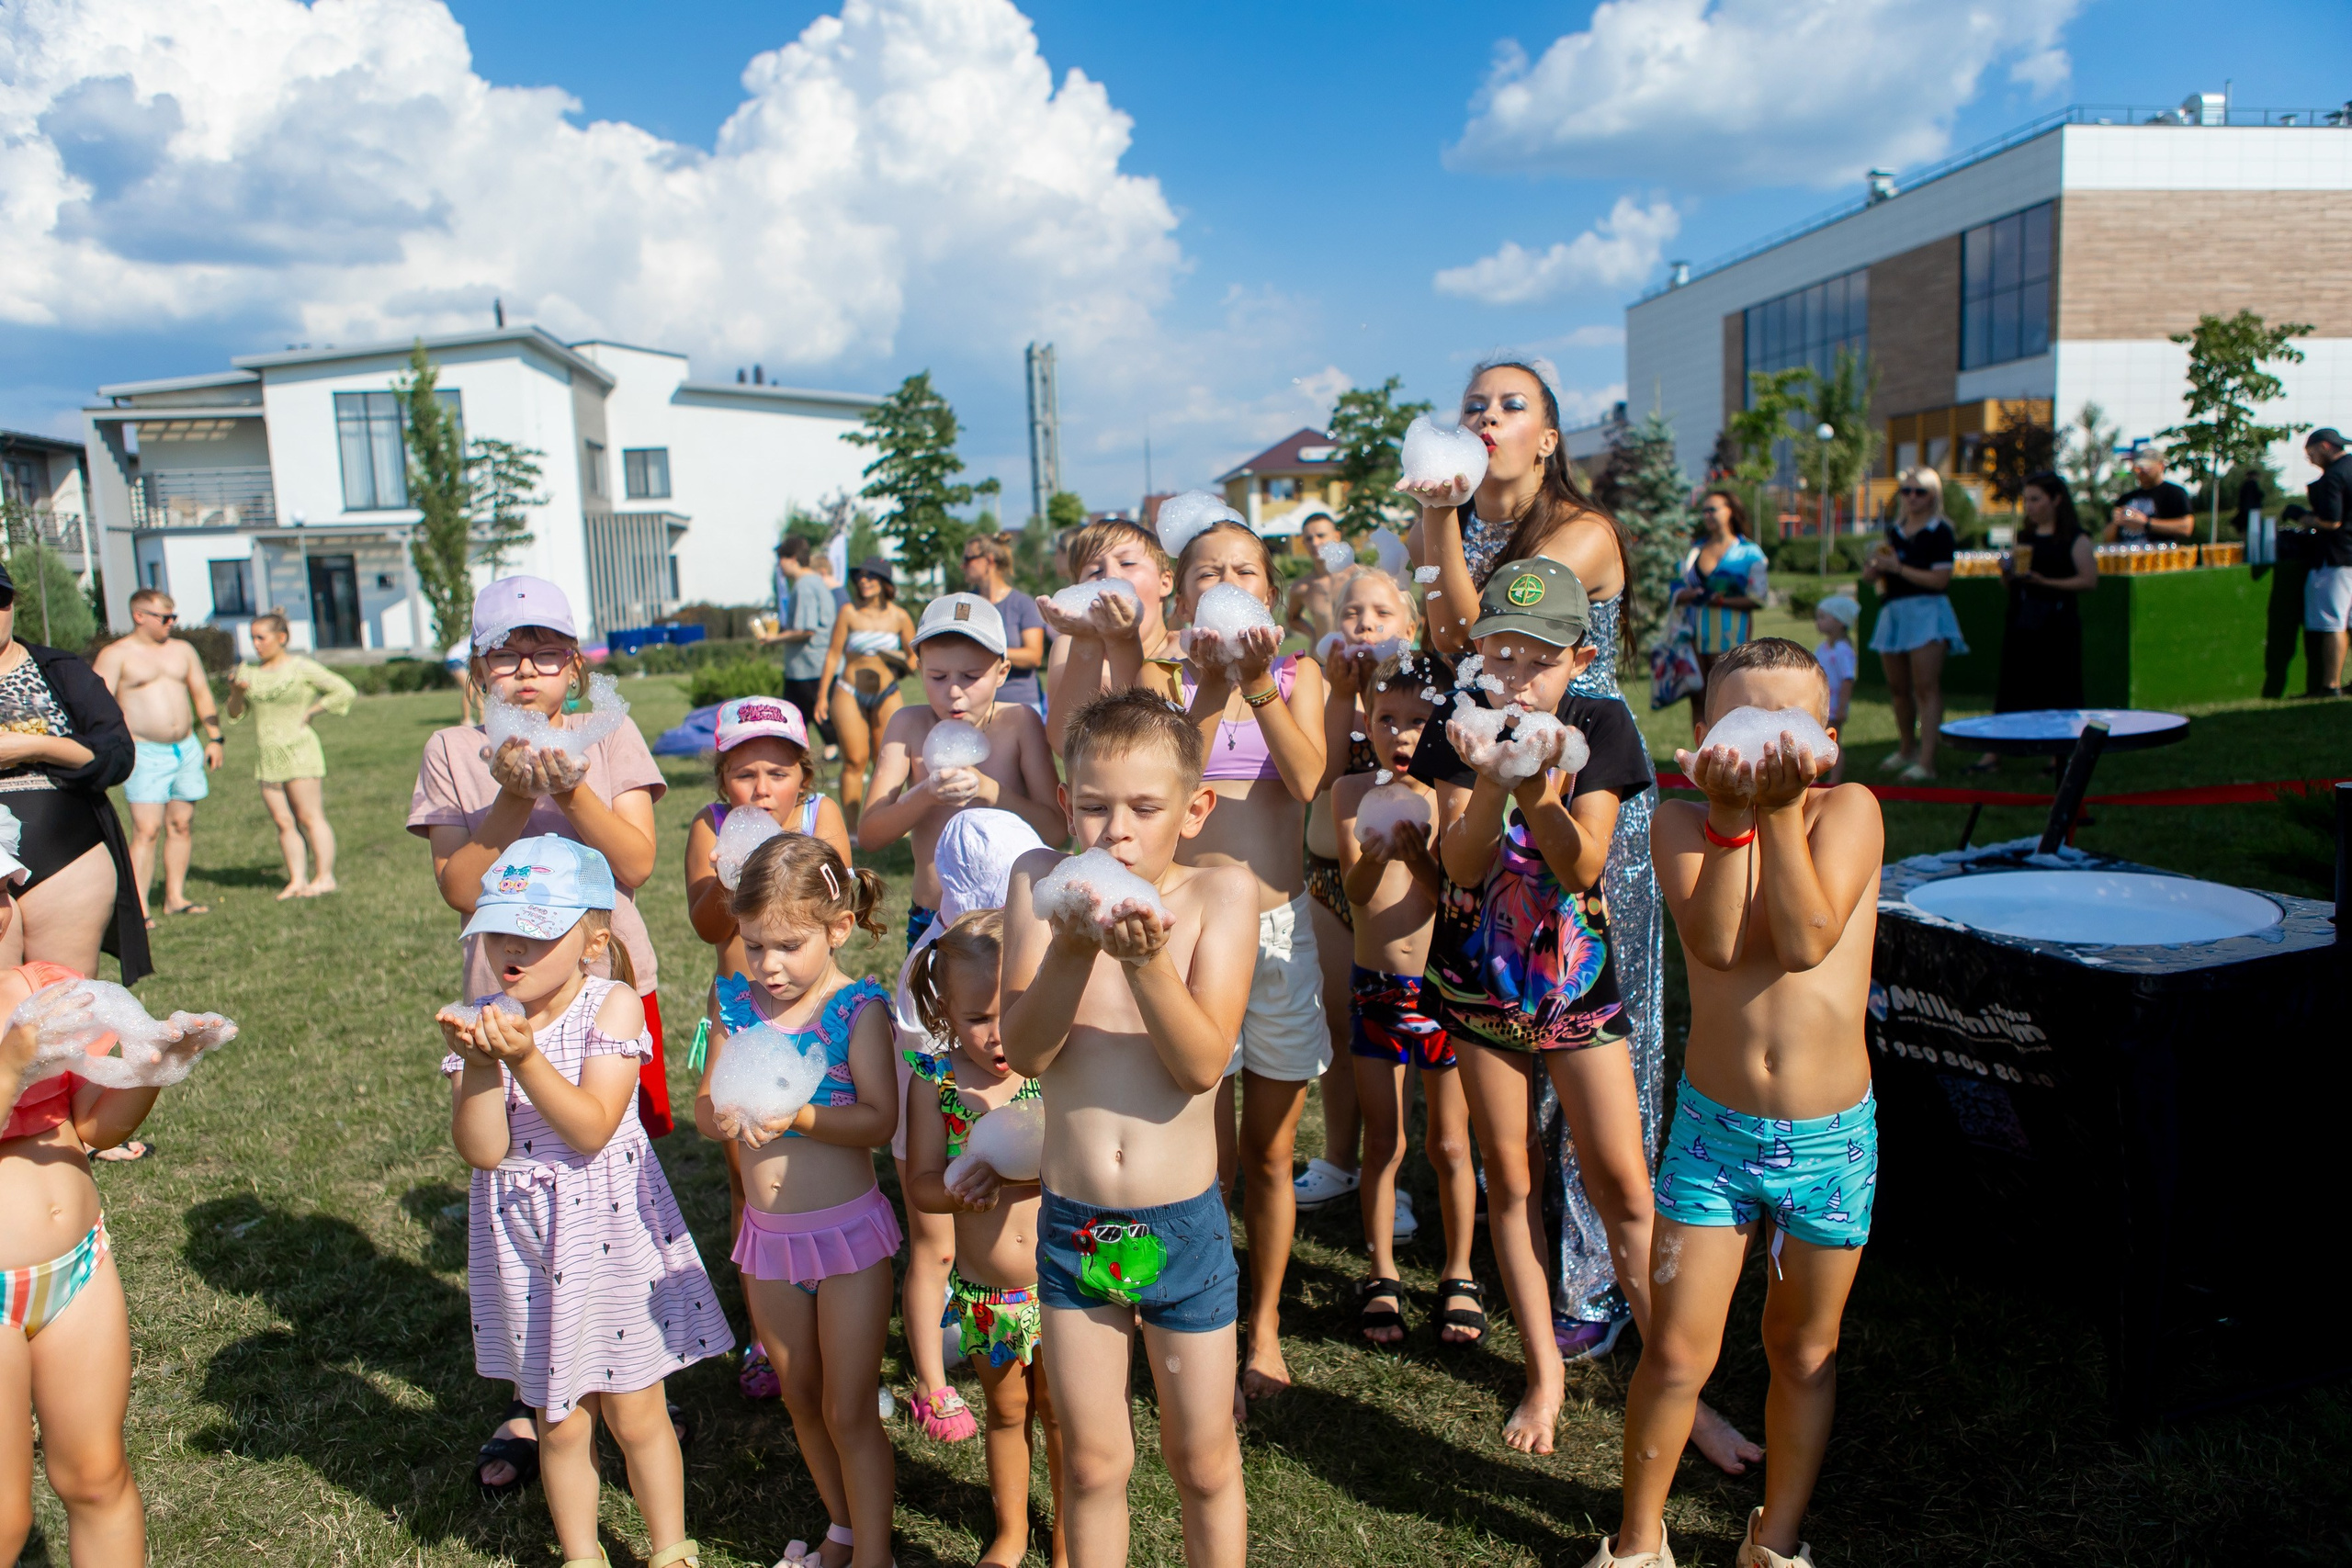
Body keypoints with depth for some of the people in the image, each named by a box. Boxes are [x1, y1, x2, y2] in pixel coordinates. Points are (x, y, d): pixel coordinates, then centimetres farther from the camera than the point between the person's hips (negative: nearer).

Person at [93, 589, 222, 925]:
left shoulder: (182, 649, 13)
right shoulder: (115, 655, -4)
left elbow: (202, 693, 19)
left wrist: (214, 738, 13)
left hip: (187, 749, 6)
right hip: (146, 754, -5)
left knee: (181, 825, 8)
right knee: (146, 830, -12)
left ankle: (175, 897, 17)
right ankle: (139, 909, -10)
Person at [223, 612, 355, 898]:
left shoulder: (302, 668, -4)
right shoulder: (248, 671, 11)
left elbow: (345, 691, -6)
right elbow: (234, 714, 12)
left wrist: (310, 712, -6)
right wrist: (235, 692, -8)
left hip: (299, 752, -5)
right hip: (266, 757, 5)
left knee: (310, 817, -4)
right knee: (283, 821, 4)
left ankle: (325, 877, 0)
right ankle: (297, 879, 7)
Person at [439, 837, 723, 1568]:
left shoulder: (613, 1004, -12)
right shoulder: (481, 1020, -5)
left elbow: (592, 1129, -21)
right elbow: (482, 1151, -13)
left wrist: (526, 1057, -31)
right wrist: (479, 1064, -27)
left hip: (612, 1232, -2)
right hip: (526, 1241, 3)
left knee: (635, 1414, 10)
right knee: (559, 1423, 15)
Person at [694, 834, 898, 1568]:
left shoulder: (858, 1009, -14)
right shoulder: (737, 1000, -1)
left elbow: (879, 1120, -21)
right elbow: (702, 1109, 1)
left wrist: (798, 1116, -34)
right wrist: (721, 1114, -21)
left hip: (847, 1231, -5)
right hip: (768, 1235, 6)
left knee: (849, 1412, 4)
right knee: (801, 1402, 21)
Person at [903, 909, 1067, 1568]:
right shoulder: (937, 1080, -10)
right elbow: (919, 1187, -7)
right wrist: (962, 1187, -27)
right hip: (983, 1291, 2)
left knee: (1058, 1411, 16)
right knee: (1006, 1410, 22)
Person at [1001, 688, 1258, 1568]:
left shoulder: (1221, 892, -10)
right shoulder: (1040, 884, -6)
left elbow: (1202, 1064, -17)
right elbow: (1025, 1051, -12)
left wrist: (1145, 958, -32)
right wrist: (1073, 949, -28)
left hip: (1183, 1224, -1)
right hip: (1070, 1223, 1)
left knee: (1203, 1463, 16)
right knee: (1092, 1462, 17)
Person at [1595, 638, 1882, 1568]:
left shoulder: (1848, 810, -7)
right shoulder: (1683, 822, -4)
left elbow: (1807, 942, -21)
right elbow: (1713, 943, -20)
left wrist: (1781, 809, -21)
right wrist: (1732, 812, -25)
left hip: (1831, 1138, 0)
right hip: (1714, 1131, 0)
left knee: (1803, 1355, 17)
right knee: (1676, 1354, 4)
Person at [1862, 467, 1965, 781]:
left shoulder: (1939, 532, -4)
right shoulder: (1893, 532, 16)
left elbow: (1940, 578, -14)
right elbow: (1868, 575, 17)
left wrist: (1897, 567, -11)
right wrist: (1874, 564, -5)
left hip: (1926, 611, -7)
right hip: (1893, 612, 7)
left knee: (1926, 687, -12)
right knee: (1898, 687, 13)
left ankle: (1926, 761, -17)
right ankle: (1908, 748, 30)